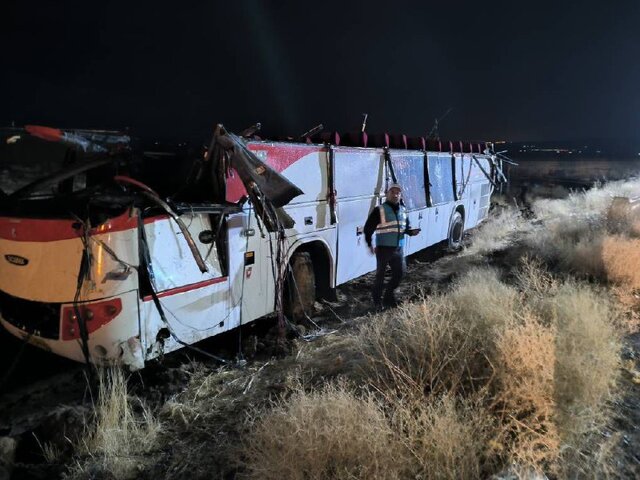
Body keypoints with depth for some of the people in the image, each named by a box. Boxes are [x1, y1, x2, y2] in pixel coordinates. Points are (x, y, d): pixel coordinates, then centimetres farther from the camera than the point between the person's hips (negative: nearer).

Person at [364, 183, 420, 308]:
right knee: (380, 274, 4)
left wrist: (411, 231, -1)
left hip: (398, 249, 6)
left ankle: (389, 296, 32)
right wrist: (370, 244, -14)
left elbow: (406, 227, 21)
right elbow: (368, 228, -9)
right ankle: (377, 300, 20)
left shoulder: (403, 210, 10)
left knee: (400, 272, 12)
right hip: (383, 248, -6)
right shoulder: (380, 210, -10)